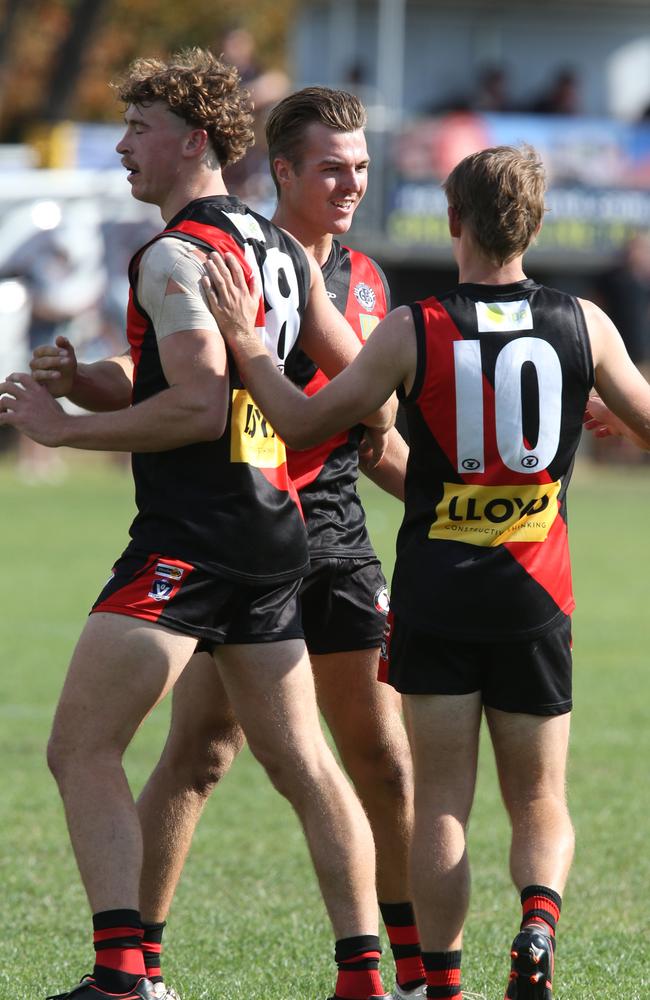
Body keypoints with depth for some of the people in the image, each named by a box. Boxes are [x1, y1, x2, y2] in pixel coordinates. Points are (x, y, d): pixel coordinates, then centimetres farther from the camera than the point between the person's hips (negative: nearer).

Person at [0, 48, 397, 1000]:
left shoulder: (176, 254, -12)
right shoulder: (283, 250, 14)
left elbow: (199, 408, -20)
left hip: (192, 532, -9)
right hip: (275, 531, 9)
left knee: (81, 748, -9)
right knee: (303, 763, 14)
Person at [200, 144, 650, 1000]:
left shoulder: (413, 331, -8)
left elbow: (303, 422, -3)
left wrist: (242, 336, 7)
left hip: (436, 599, -1)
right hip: (536, 601, 1)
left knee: (441, 803, 4)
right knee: (541, 802, 10)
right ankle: (540, 917, -18)